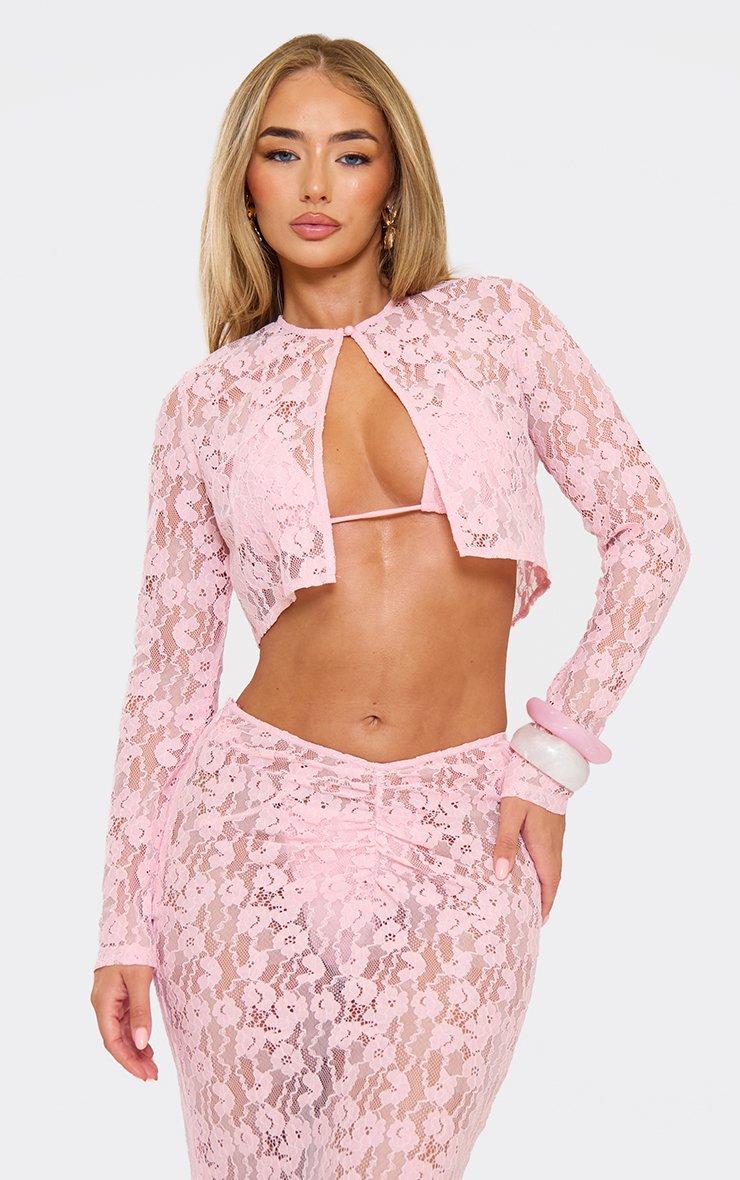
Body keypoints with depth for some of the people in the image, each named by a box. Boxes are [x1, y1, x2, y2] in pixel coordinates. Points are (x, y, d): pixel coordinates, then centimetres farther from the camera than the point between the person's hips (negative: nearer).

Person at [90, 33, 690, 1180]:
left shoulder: (497, 323, 4)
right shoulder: (207, 401, 5)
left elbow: (649, 536, 5)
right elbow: (170, 668, 7)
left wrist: (554, 755, -2)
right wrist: (126, 922, 5)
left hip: (459, 832, -1)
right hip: (256, 823, 1)